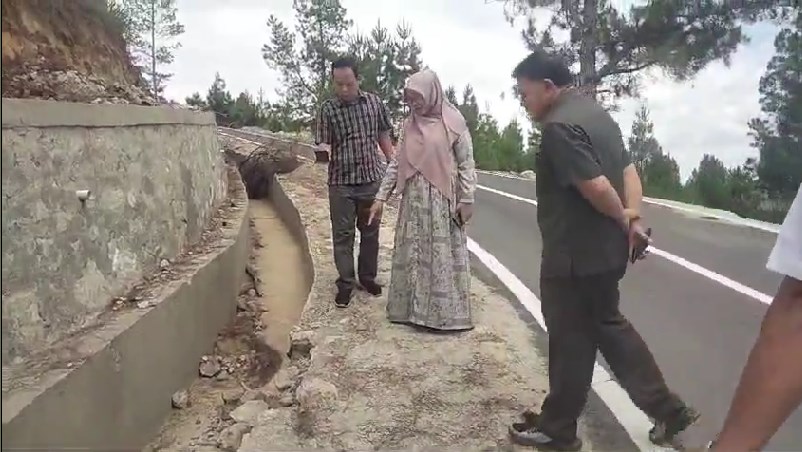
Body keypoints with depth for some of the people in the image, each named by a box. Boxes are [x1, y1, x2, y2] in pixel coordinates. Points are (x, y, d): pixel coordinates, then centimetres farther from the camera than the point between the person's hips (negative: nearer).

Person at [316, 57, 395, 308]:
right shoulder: (328, 109, -4)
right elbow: (323, 143, -6)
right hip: (341, 181, -2)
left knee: (370, 231, 12)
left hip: (372, 178, 2)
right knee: (342, 234, 3)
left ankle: (368, 276, 28)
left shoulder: (374, 102, 2)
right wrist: (324, 150, -30)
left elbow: (384, 136, 10)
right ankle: (345, 283, 13)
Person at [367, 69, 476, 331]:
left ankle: (446, 312, 14)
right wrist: (381, 197, 5)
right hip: (413, 199, 5)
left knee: (443, 255, 2)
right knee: (411, 254, 10)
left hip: (442, 199, -5)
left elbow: (466, 163, -5)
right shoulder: (409, 124, 7)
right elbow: (397, 163, 9)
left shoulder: (453, 122, -6)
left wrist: (467, 200, -9)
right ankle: (412, 308, 23)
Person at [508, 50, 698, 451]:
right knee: (607, 325, 22)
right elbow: (627, 170, 11)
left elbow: (594, 186, -25)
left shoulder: (559, 125, -19)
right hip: (605, 250, 10)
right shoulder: (596, 114, 13)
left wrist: (623, 219, -7)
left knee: (571, 342, 5)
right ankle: (668, 409, 28)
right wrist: (633, 216, -1)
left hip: (573, 254, -10)